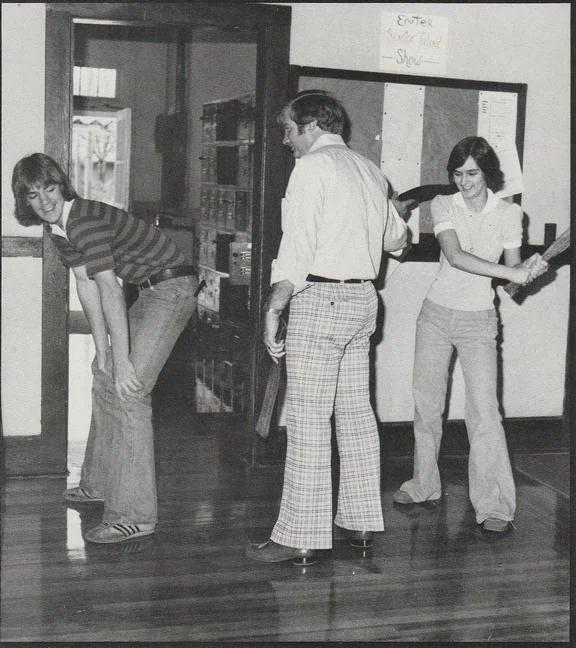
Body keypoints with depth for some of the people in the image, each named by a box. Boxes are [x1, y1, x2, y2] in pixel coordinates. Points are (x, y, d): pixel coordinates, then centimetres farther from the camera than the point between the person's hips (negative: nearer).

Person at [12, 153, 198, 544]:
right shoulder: (58, 227, 5)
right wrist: (103, 351, 3)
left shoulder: (85, 220, -24)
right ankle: (100, 484, 34)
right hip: (150, 292, 10)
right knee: (103, 377, 19)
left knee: (128, 390, -16)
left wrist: (121, 360, -32)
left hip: (172, 288, -10)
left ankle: (134, 516, -13)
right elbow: (86, 285, 7)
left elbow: (110, 290, -29)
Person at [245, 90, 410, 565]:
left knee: (308, 421, -6)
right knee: (356, 411, 13)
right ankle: (362, 521, 21)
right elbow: (397, 239, 29)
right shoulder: (370, 170, 16)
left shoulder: (313, 166, -7)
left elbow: (297, 246, -16)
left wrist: (273, 310, -15)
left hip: (320, 298, -8)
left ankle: (300, 538, -2)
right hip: (362, 298, 8)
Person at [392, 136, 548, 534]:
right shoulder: (443, 206, -4)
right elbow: (455, 256, -19)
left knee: (484, 410, -10)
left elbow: (513, 266, 0)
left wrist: (530, 268, -23)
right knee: (426, 403, 9)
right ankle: (424, 486, 27)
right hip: (436, 314, 2)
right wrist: (509, 272, -28)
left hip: (478, 321, -2)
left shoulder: (509, 214, -2)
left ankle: (495, 506, -3)